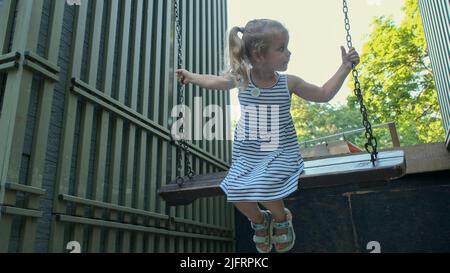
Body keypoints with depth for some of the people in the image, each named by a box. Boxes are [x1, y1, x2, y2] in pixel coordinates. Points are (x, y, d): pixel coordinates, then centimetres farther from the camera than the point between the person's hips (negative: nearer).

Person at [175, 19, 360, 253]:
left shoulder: (289, 83, -7)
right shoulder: (240, 78, -6)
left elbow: (324, 94, 5)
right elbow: (215, 81, 15)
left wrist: (345, 67, 1)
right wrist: (190, 76, 25)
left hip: (280, 152, -2)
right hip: (247, 154, 2)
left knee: (264, 189, -24)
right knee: (237, 191, -13)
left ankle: (281, 218, 14)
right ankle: (259, 221, 24)